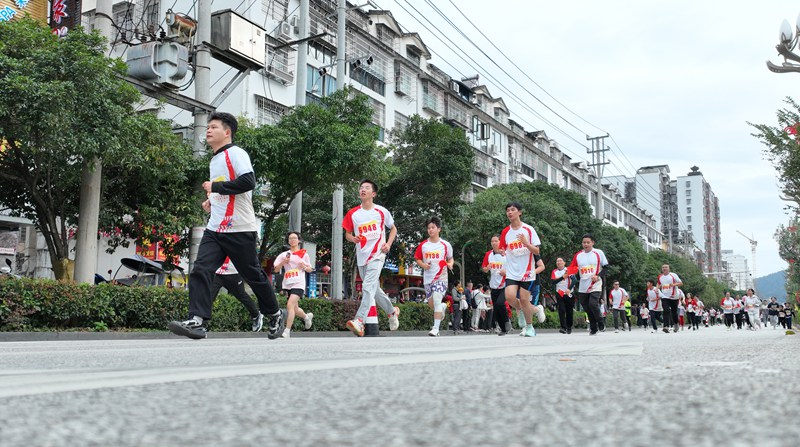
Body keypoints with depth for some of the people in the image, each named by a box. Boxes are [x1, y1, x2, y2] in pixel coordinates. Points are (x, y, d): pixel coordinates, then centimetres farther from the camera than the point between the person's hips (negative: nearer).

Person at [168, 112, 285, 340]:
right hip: (215, 229, 8)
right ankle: (198, 321, -16)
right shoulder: (214, 160, 21)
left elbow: (248, 182, -23)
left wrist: (215, 187, -18)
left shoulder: (236, 153, -7)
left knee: (253, 275, 4)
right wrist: (212, 201, 15)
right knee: (200, 270, -11)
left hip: (240, 230, -8)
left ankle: (275, 315, 23)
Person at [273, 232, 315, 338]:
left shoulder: (304, 254, 8)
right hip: (287, 284, 4)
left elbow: (310, 270, 15)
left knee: (290, 305, -22)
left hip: (298, 284, -4)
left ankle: (287, 331, -22)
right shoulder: (284, 255, 11)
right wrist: (283, 262, -11)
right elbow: (276, 270, 5)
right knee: (295, 309, 10)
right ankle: (307, 317, 43)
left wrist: (304, 267, -6)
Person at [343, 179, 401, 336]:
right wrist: (353, 239, -11)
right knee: (374, 289, 15)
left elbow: (393, 229, 12)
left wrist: (388, 244, -4)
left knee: (368, 287, -20)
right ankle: (392, 311, 37)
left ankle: (359, 322, -29)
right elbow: (347, 234, 12)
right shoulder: (353, 213, 3)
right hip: (361, 257, 4)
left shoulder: (382, 212, -2)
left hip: (377, 255, -4)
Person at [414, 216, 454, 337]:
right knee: (431, 304, 10)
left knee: (436, 300, -19)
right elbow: (417, 258, 13)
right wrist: (423, 265, -7)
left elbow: (450, 258, 12)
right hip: (428, 277, 4)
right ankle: (442, 307, 45)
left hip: (441, 276, -4)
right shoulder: (423, 245, 4)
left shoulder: (445, 245, 0)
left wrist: (450, 264, -10)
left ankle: (436, 328, -17)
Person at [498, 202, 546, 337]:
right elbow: (502, 249, 15)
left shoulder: (528, 229, -3)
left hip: (527, 272, -3)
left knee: (524, 299, -4)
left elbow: (537, 251, -5)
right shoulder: (505, 232, 6)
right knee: (510, 296, -17)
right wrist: (501, 252, -9)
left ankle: (529, 326, 21)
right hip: (511, 272, 3)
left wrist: (526, 243, -22)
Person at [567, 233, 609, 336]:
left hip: (595, 285, -4)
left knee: (593, 304, -20)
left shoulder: (599, 253, -1)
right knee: (587, 308, 6)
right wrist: (567, 271, -9)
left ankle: (600, 323, 4)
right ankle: (593, 328, 20)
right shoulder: (578, 255, 7)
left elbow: (606, 267, 1)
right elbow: (573, 268, 13)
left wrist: (598, 276, -13)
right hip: (583, 287, 4)